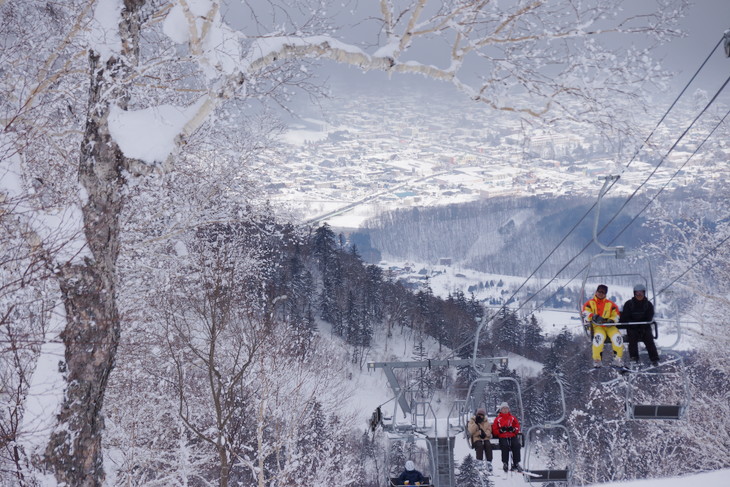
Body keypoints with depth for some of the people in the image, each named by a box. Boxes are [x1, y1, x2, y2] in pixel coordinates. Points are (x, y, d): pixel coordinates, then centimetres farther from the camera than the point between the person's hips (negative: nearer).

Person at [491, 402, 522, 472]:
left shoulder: (512, 418, 18)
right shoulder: (497, 419, 13)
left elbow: (517, 428, 14)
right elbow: (494, 431, 9)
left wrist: (513, 429, -8)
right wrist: (501, 430, -10)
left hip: (512, 436, 2)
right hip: (502, 437, -1)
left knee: (516, 445, -30)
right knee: (505, 445, -34)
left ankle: (516, 463, -27)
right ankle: (505, 463, -30)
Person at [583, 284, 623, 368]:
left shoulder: (610, 304, 15)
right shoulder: (590, 303, 10)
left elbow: (616, 316, 15)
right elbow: (586, 314, -4)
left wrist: (611, 321, -9)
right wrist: (594, 317, -24)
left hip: (609, 326, 2)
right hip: (596, 326, -2)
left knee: (617, 337, -26)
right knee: (599, 336, -37)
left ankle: (618, 358, -9)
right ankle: (597, 359, -29)